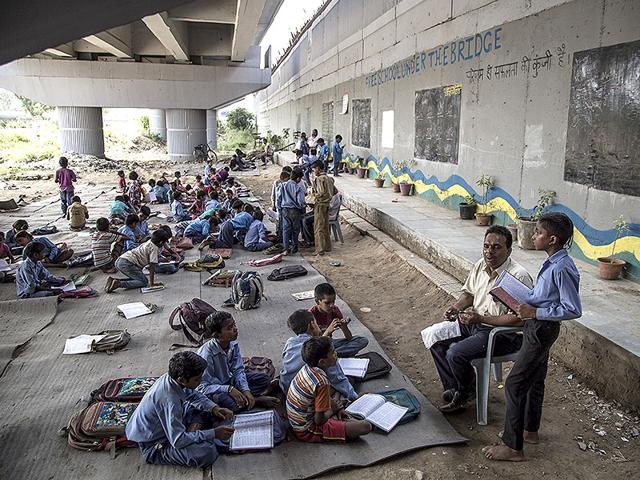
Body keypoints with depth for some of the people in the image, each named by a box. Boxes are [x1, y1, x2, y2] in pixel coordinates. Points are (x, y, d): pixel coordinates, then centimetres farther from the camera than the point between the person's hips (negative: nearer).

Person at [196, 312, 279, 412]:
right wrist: (229, 389, -35)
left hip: (229, 381, 6)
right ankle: (256, 400, -15)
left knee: (264, 379, -4)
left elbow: (238, 370, -4)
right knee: (223, 399, -40)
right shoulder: (206, 354, -27)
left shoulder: (233, 344, -8)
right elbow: (203, 387, -25)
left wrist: (245, 390, -22)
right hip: (213, 391, -6)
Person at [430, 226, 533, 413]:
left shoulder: (519, 276, -22)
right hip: (474, 322, 8)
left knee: (455, 354, -23)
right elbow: (469, 292, 17)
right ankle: (454, 388, 8)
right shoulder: (481, 265, 1)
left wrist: (481, 318, -27)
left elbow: (518, 319, -25)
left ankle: (467, 391, 8)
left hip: (505, 333, -8)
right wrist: (456, 307, -4)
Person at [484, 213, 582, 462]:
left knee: (514, 385, -3)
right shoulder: (553, 262, 3)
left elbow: (573, 309, -25)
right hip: (537, 327, 10)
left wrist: (535, 312, -24)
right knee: (535, 380, 22)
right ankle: (530, 430, 41)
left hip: (542, 330, -10)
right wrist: (525, 301, 4)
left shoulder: (562, 268, -25)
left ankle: (513, 447, 8)